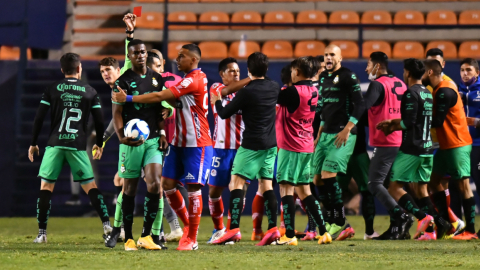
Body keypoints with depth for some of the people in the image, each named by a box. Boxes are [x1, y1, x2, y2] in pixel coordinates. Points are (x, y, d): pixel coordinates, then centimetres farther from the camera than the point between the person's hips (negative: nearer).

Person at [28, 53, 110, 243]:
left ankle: (41, 233, -2)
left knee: (46, 186, 4)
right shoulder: (90, 92, 6)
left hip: (55, 144, -1)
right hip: (78, 145, 1)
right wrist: (99, 144, 22)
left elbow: (39, 118, 1)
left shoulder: (52, 90, 5)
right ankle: (106, 223, -5)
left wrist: (33, 144, 11)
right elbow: (99, 121, 7)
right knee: (90, 186, 9)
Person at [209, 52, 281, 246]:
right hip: (270, 144, 7)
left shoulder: (246, 92, -13)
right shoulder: (274, 88, 5)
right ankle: (273, 228, 0)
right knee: (266, 184, 10)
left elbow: (224, 114, -5)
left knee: (236, 182, -6)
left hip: (251, 144, -7)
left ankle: (234, 229, -17)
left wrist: (217, 102, 16)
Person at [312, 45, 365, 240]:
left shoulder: (347, 76, -7)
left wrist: (347, 129, -19)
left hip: (342, 135, -9)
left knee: (329, 176, -19)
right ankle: (332, 223, 11)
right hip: (326, 134, 9)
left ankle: (339, 223, -14)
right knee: (318, 180, 4)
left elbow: (360, 105, -13)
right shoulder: (323, 78, 17)